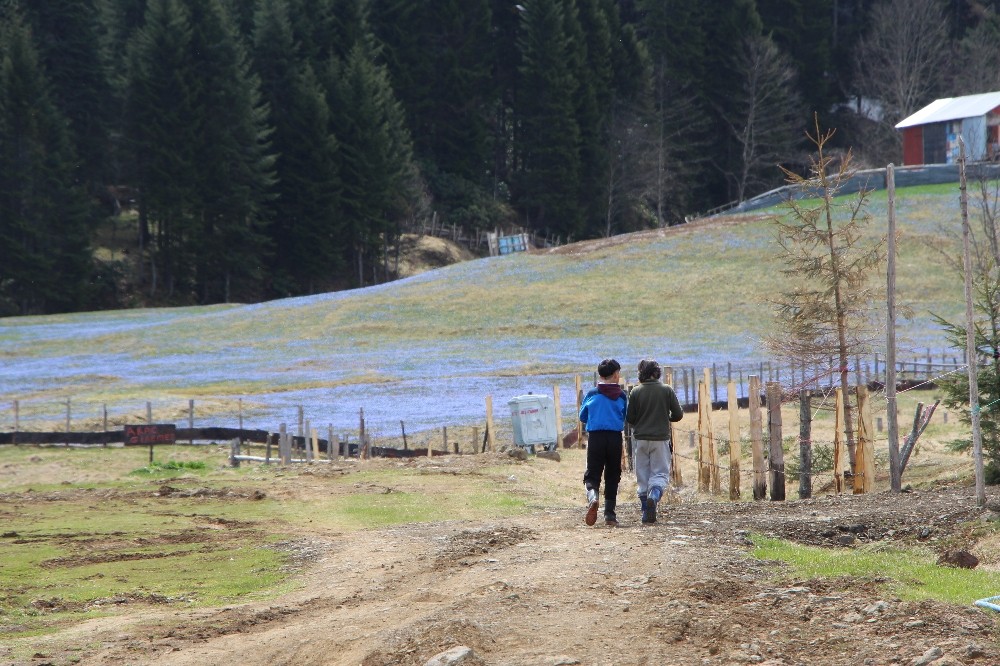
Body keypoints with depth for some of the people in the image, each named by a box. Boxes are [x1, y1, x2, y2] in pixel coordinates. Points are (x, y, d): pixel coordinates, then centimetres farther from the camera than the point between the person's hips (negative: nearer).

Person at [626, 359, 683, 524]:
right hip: (661, 439, -1)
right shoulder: (667, 390, -3)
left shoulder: (636, 392, -4)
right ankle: (654, 496, -27)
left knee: (643, 475, 9)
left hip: (641, 439, 1)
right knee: (660, 473, 4)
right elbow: (678, 415, -1)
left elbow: (629, 418, -1)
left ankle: (646, 513, 6)